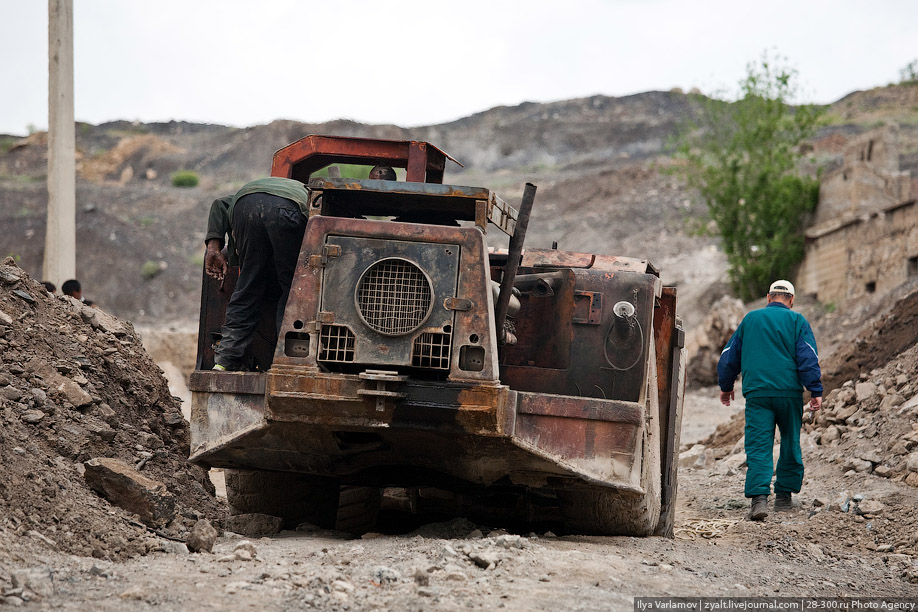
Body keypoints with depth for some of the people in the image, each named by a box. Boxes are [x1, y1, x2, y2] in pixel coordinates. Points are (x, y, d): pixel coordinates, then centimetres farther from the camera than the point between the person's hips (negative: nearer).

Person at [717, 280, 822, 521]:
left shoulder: (750, 319, 14)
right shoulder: (796, 321, 5)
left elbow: (729, 356, 18)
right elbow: (808, 357, -5)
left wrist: (726, 386, 31)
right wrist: (815, 390, -6)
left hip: (756, 392, 1)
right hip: (789, 391, -1)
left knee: (758, 447, -5)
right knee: (790, 444, 14)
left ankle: (759, 498, -21)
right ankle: (784, 495, 18)